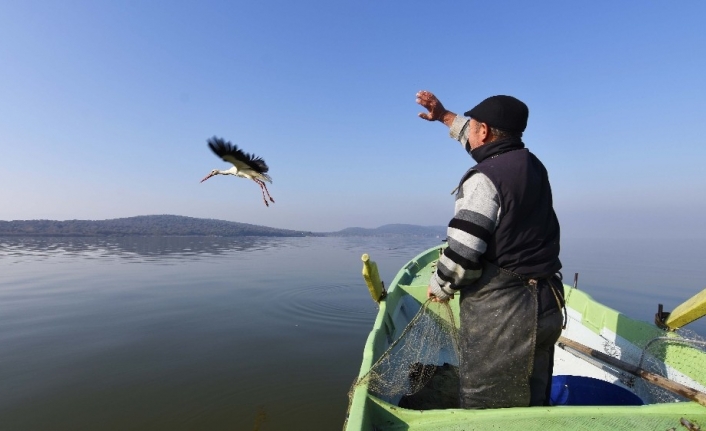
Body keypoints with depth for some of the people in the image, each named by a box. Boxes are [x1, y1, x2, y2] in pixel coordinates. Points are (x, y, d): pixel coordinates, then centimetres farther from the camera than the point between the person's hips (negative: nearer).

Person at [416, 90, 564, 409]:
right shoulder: (532, 166, 9)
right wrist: (446, 117, 34)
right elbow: (489, 146, 28)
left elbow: (462, 253, -22)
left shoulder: (484, 178, -17)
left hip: (500, 313, -9)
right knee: (530, 406, 21)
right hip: (545, 306, 9)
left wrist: (440, 287, -2)